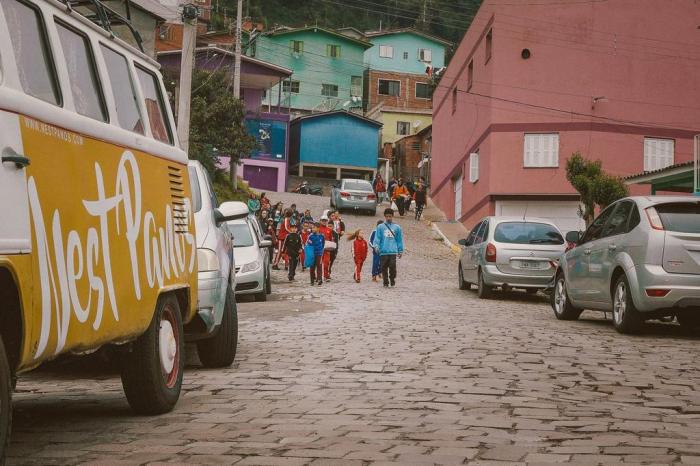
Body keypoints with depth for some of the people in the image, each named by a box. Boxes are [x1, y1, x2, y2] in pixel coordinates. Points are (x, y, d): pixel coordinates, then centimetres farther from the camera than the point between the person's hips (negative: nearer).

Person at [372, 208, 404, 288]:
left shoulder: (397, 227, 11)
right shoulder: (380, 227, 6)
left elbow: (399, 239, 13)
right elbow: (377, 237, 1)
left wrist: (400, 251, 11)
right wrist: (376, 245, -15)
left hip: (393, 251, 0)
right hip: (383, 251, 0)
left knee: (392, 267, -10)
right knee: (384, 268, 3)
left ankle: (392, 280, 6)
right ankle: (385, 283, 13)